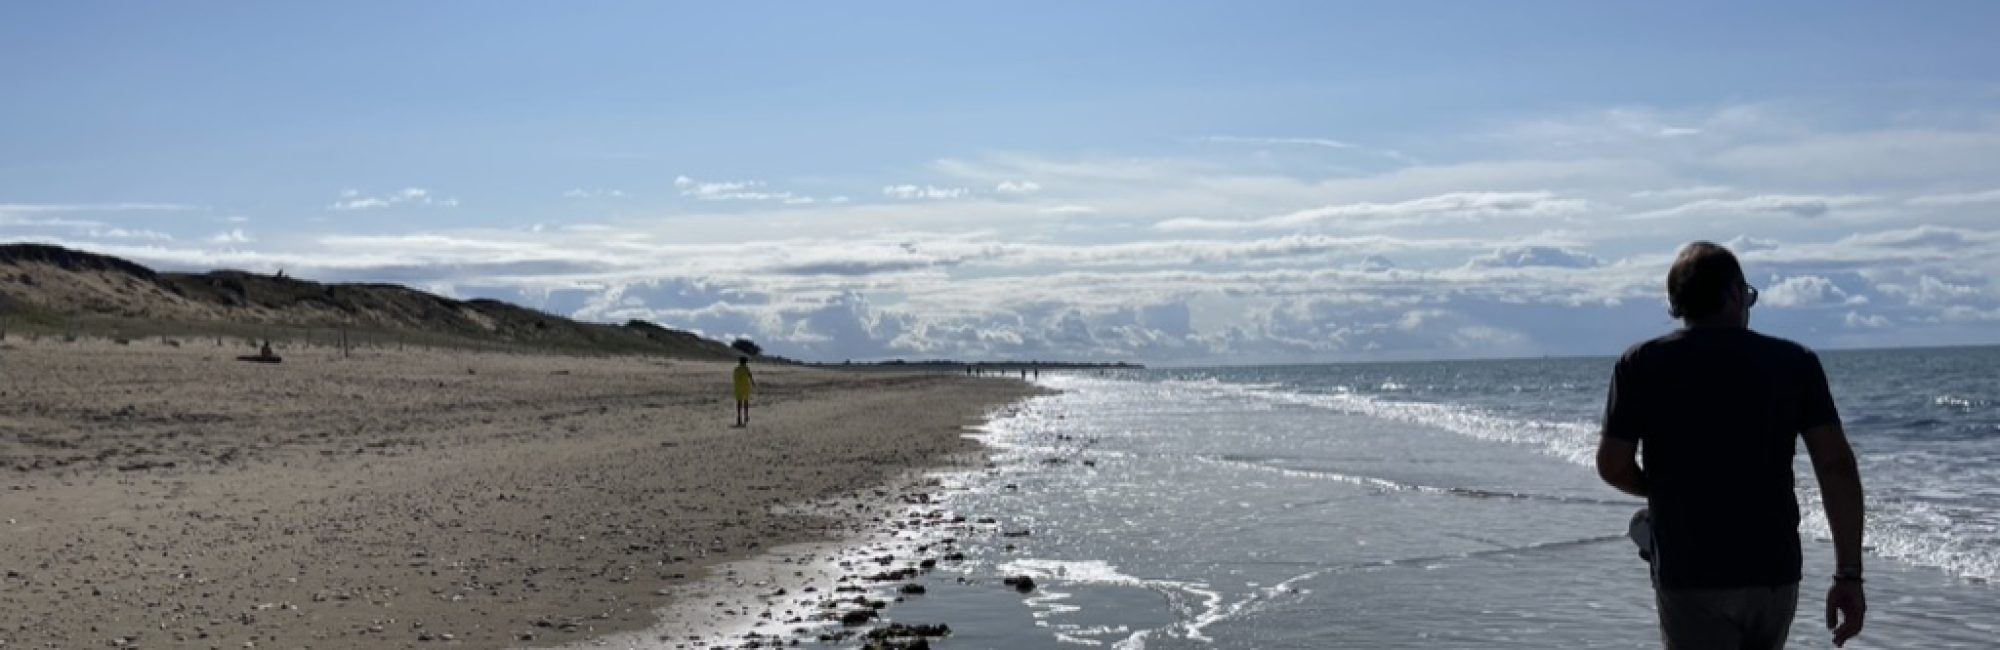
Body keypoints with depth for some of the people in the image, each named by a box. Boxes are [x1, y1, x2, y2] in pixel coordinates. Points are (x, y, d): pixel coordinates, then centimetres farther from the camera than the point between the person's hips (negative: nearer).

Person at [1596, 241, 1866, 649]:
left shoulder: (1641, 366, -3)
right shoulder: (1795, 362, 2)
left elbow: (1612, 466, -4)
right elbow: (1836, 465, -4)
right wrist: (1849, 575, -2)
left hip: (1689, 579, -3)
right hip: (1776, 575, 3)